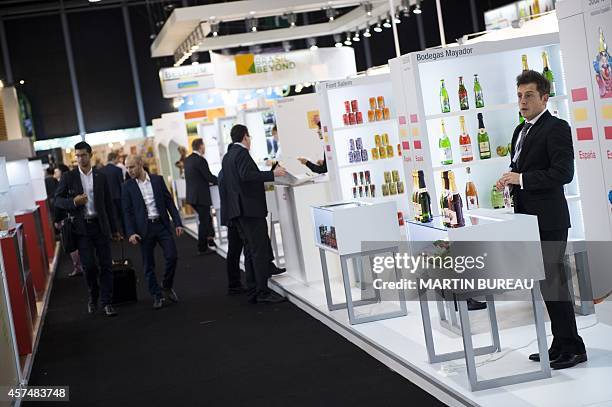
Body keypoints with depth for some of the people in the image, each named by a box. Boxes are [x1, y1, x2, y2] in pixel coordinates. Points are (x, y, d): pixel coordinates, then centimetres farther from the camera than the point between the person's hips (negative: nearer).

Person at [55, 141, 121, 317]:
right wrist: (74, 202, -16)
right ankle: (93, 297, 22)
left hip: (100, 226, 1)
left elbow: (108, 204, 11)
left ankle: (107, 303, 6)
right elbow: (58, 200, 5)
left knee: (105, 265, 0)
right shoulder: (68, 177, 3)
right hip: (82, 227, -1)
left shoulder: (100, 177, 7)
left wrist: (114, 229, 11)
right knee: (89, 265, -3)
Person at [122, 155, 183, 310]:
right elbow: (127, 211, -1)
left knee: (172, 256, -6)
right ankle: (157, 296, 14)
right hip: (144, 228, -1)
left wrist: (177, 222, 0)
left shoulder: (157, 180, 5)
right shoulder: (128, 186, 1)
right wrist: (131, 233, -10)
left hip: (162, 225, 1)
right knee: (148, 265, 3)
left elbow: (169, 202, 6)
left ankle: (167, 287, 17)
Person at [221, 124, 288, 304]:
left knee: (250, 251, 11)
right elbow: (246, 175, -26)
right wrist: (272, 174, -23)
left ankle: (253, 292, 12)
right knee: (260, 250, -7)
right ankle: (262, 292, -8)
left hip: (237, 210, 9)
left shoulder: (227, 157, 17)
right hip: (251, 208, -9)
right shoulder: (242, 153, -10)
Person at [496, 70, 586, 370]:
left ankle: (571, 348, 4)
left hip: (548, 221, -9)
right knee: (546, 282, 13)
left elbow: (563, 172, -20)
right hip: (529, 219, 9)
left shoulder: (556, 128, -11)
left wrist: (522, 179, -20)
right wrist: (510, 180, 3)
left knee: (553, 282, -6)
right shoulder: (521, 130, 17)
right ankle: (560, 346, 22)